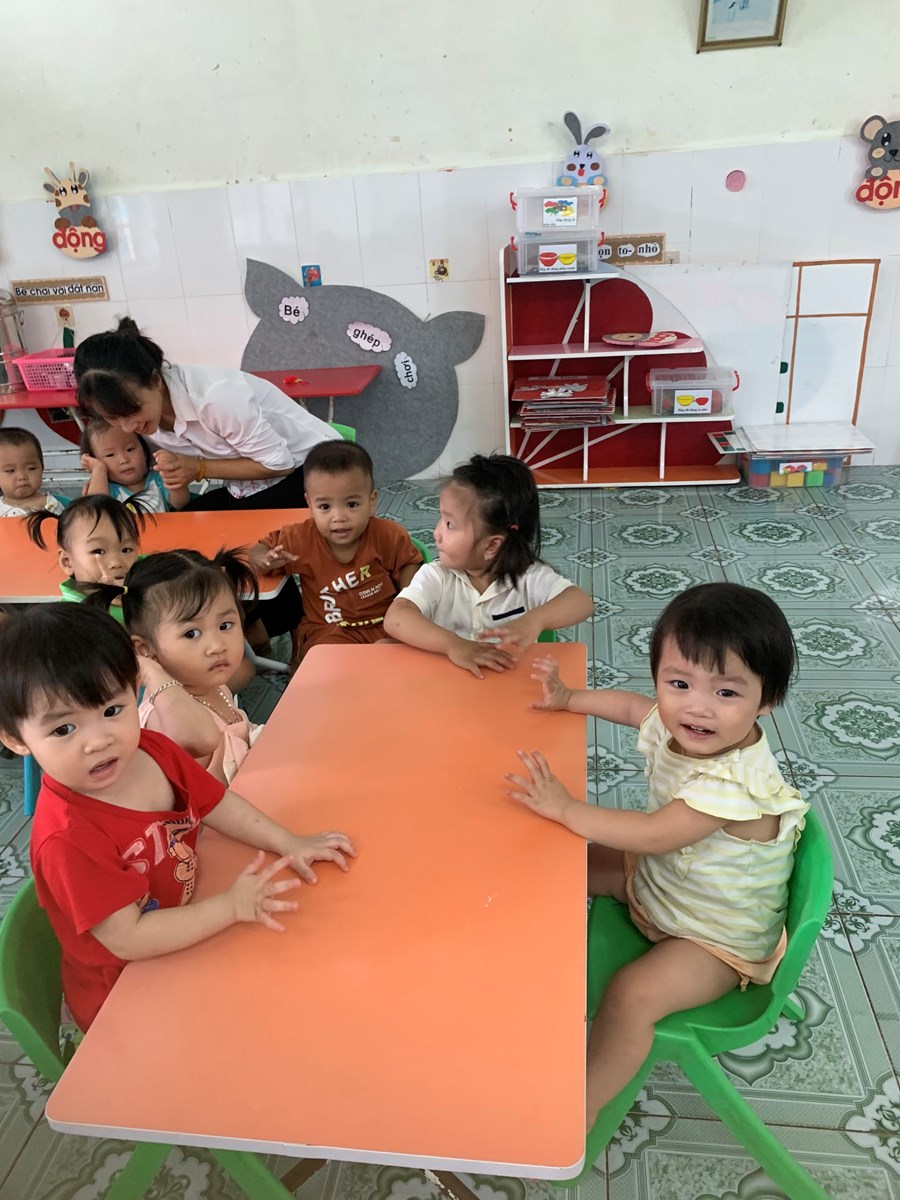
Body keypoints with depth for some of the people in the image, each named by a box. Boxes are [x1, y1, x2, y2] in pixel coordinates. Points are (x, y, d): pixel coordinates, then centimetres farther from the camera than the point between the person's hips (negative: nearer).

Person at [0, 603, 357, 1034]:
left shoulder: (153, 751, -11)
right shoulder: (66, 837, -31)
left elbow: (216, 803, 3)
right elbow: (128, 939, -29)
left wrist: (289, 844, -5)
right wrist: (232, 905, -27)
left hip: (185, 931, 6)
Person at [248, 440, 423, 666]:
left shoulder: (388, 536, -12)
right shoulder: (302, 538, -10)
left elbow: (408, 564, 6)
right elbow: (258, 550, 3)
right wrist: (265, 561, -21)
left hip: (384, 623, 1)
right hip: (327, 630, -1)